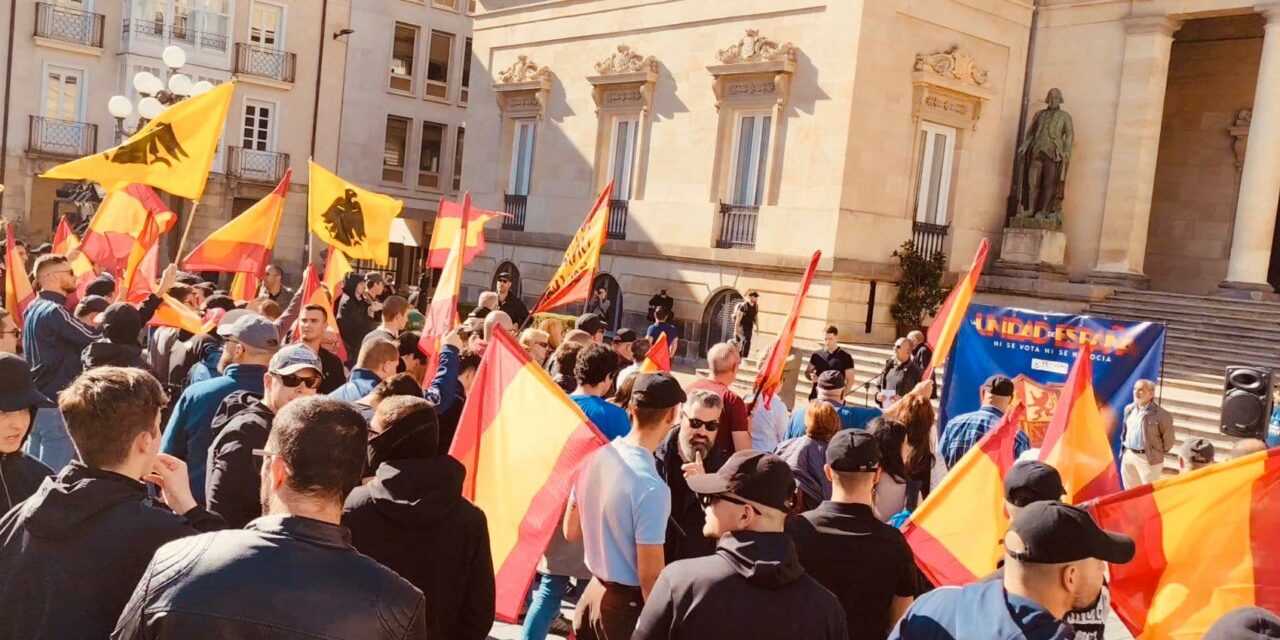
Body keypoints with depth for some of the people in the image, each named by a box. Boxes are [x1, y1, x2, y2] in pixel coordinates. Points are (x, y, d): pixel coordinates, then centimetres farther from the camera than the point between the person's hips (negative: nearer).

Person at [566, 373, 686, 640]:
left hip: (592, 592, 7)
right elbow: (649, 576, -21)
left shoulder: (595, 454, -4)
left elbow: (571, 531, 8)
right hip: (628, 604, -6)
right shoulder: (651, 487, -26)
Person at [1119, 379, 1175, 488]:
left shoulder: (1161, 414, -15)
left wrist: (1158, 453, 3)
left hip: (1148, 459, -6)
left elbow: (1168, 439, -7)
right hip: (1128, 456, 7)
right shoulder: (1129, 409, 6)